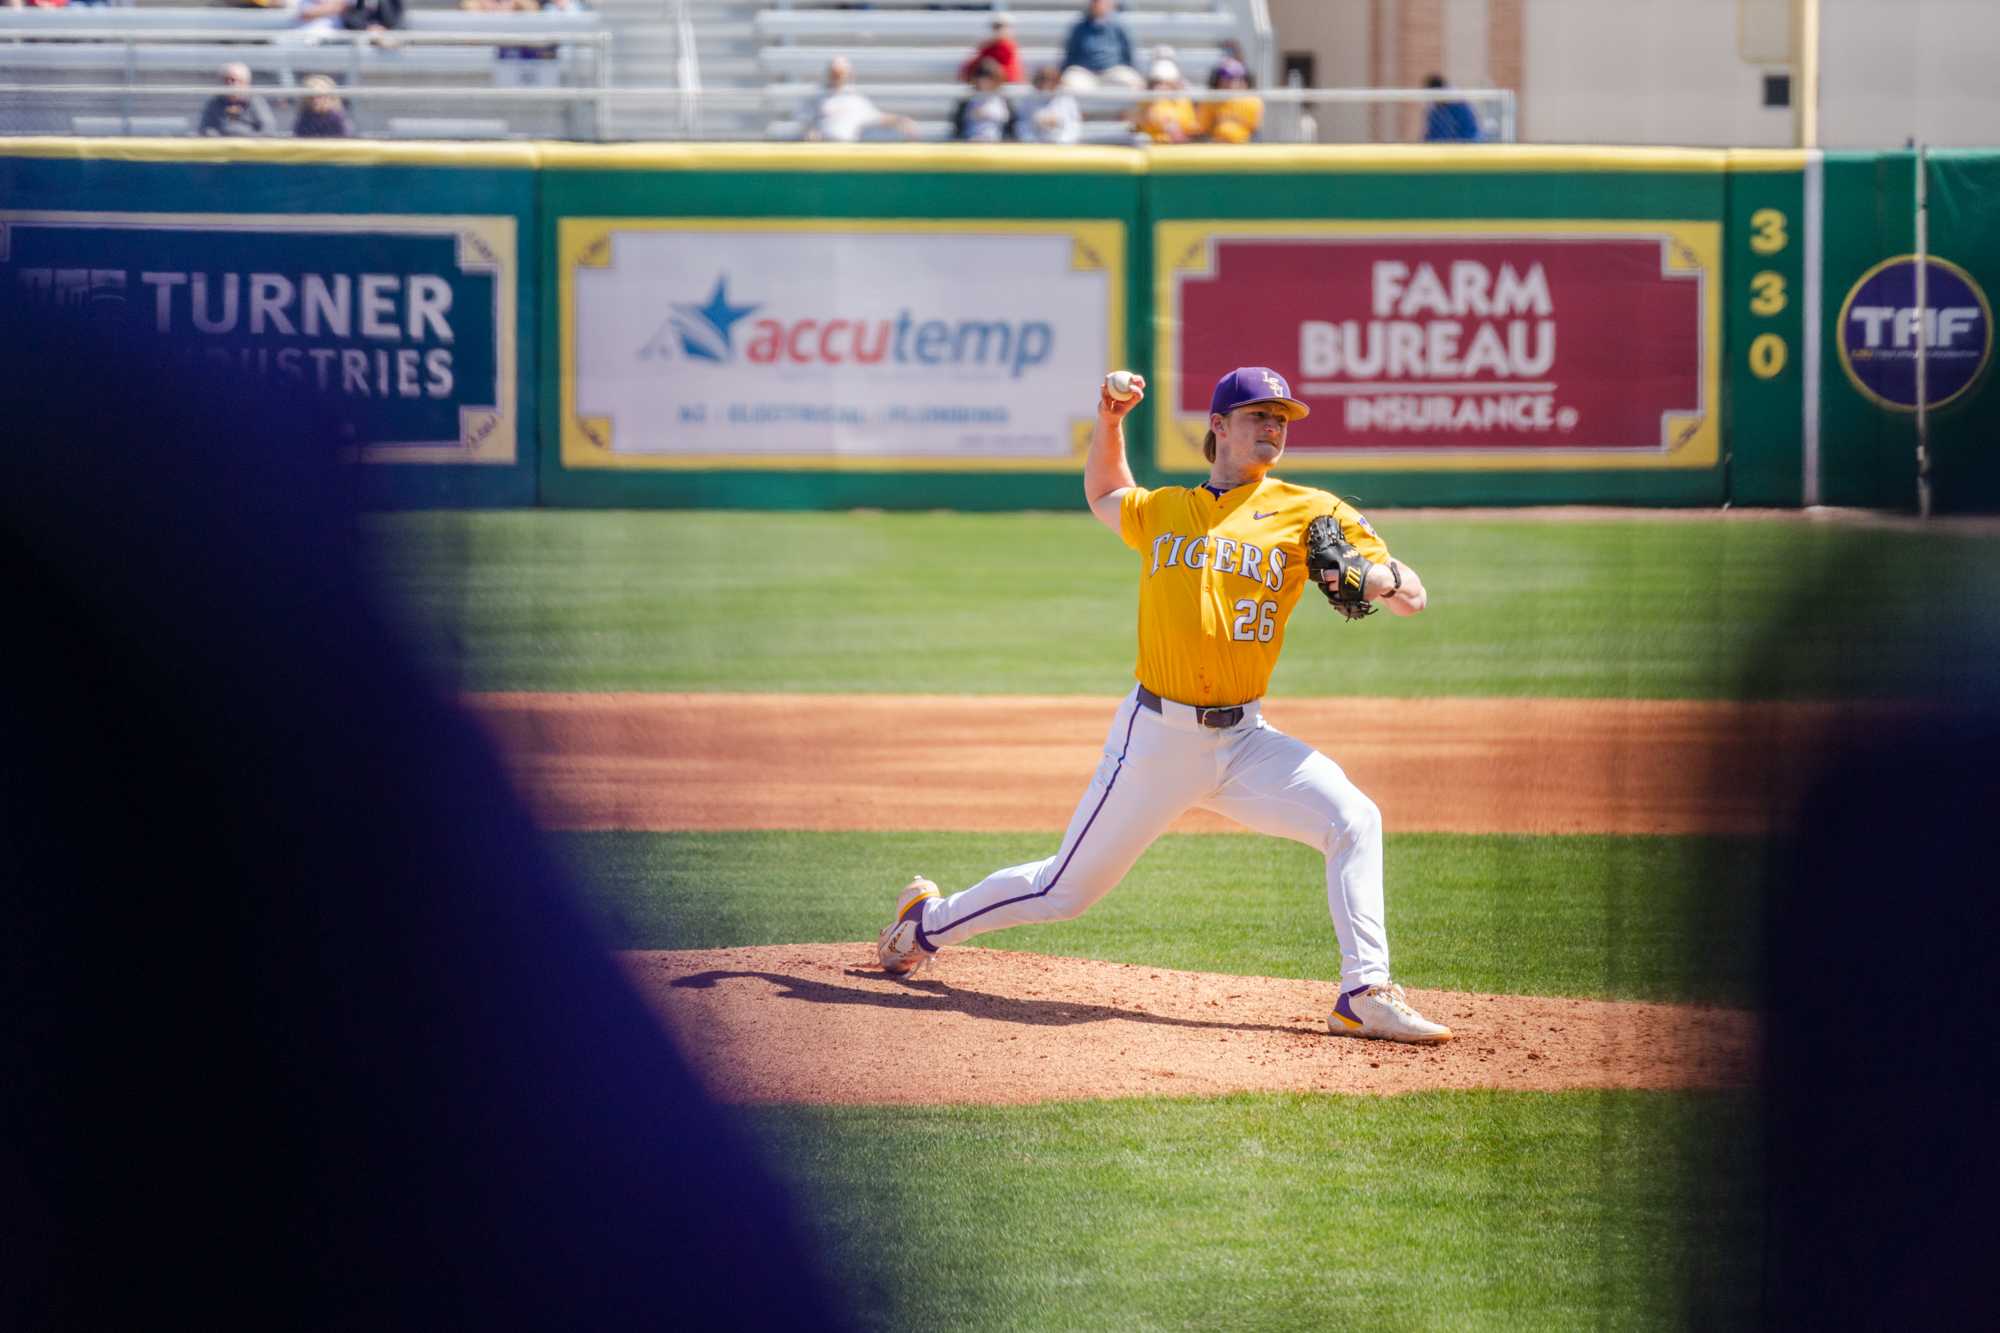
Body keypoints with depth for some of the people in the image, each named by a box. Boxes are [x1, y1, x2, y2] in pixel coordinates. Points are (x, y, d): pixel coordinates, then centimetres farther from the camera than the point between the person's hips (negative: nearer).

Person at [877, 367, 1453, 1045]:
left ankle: (1365, 995, -21)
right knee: (1065, 889, 6)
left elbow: (1415, 598, -2)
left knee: (1353, 820, -24)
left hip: (1244, 740, 1)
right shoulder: (1162, 511, 8)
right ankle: (929, 920, 31)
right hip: (1157, 736, -1)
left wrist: (1378, 576, -24)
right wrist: (1109, 422, 17)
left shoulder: (1307, 512, 2)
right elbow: (1103, 495, 32)